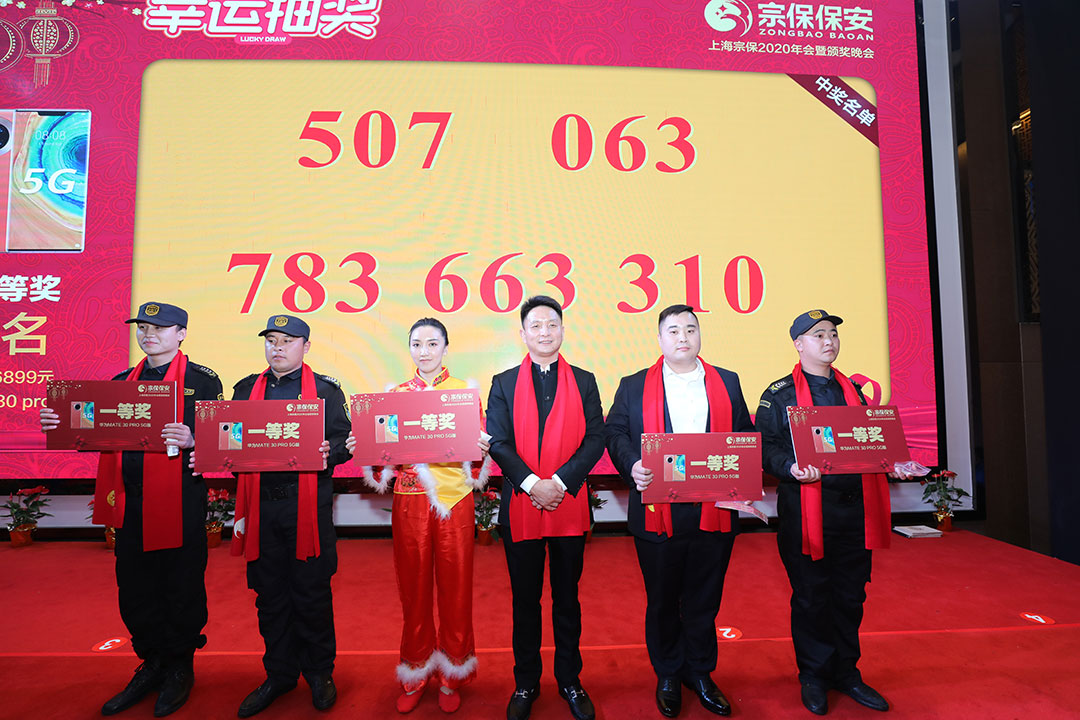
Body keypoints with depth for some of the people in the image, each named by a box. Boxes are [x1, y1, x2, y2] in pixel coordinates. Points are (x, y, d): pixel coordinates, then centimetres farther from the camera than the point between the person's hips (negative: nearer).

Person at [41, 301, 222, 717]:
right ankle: (153, 664, 33)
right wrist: (59, 424, -3)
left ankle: (180, 668, 25)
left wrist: (191, 440, -29)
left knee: (181, 589, 5)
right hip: (129, 505, 6)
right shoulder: (122, 382, 16)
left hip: (180, 503, -6)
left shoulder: (202, 380, -3)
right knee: (134, 590, 14)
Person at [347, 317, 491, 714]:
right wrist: (361, 447, -9)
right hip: (409, 501, 2)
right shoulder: (395, 394, 8)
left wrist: (481, 449, -18)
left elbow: (477, 451, 3)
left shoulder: (465, 392, 2)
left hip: (453, 500, -1)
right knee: (413, 587, 11)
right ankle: (415, 675, 31)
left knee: (455, 587, 7)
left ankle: (451, 675, 28)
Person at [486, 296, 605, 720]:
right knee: (525, 600, 13)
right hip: (520, 506, 0)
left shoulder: (584, 382, 6)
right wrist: (532, 483, -15)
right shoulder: (504, 383, 5)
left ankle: (570, 681, 32)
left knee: (567, 598, 14)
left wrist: (560, 482, -14)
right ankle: (526, 684, 31)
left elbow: (595, 439, -2)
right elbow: (498, 442, -3)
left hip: (569, 507, 0)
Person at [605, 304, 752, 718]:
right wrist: (632, 465, -17)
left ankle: (699, 672, 36)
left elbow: (745, 434, 10)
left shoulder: (727, 383, 10)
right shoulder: (633, 387, 5)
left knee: (704, 598, 15)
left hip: (714, 512, 2)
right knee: (661, 600, 13)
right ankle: (668, 676, 34)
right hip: (657, 511, -1)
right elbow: (615, 433, 0)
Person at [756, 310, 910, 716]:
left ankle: (845, 671, 31)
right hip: (805, 511, -5)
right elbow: (766, 447, -7)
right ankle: (814, 675, 24)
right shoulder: (779, 394, -2)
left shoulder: (852, 390, 15)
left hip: (854, 510, 5)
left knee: (850, 595, 14)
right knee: (810, 597, 6)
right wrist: (791, 468, -24)